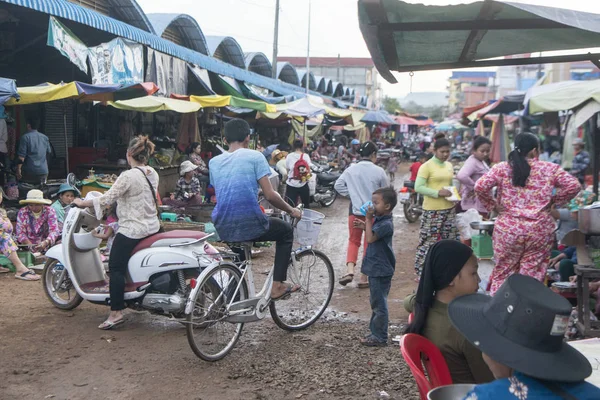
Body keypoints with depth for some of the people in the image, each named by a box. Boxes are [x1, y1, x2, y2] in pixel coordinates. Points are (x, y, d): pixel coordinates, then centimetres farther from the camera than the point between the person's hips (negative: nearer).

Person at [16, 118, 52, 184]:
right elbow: (49, 152, 19)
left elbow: (21, 156, -11)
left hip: (29, 171, -4)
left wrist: (18, 169, -11)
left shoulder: (25, 137, -6)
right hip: (43, 171, 4)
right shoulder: (45, 137, 9)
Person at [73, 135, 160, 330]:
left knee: (116, 268, -3)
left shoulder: (128, 176, -18)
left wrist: (82, 203, -4)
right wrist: (114, 202, 26)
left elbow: (106, 199, -18)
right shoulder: (153, 174, 6)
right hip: (152, 227, 8)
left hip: (132, 230, -8)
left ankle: (116, 312, -6)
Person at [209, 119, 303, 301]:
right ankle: (277, 286, 16)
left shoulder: (214, 162, 11)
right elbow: (269, 195, -8)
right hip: (250, 226, -5)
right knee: (286, 231, 24)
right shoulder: (254, 156, -4)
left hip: (223, 229, 5)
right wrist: (291, 210, 8)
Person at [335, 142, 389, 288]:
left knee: (353, 241, 16)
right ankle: (364, 278, 13)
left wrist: (351, 193, 6)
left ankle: (350, 270, -4)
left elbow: (338, 185, -2)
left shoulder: (351, 170, -4)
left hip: (355, 210, 2)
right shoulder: (379, 171, -11)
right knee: (369, 244, 10)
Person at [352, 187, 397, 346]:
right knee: (376, 302, 18)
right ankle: (375, 332, 29)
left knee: (379, 303, -2)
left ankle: (380, 337, 6)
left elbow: (370, 238, -26)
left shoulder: (386, 224, -20)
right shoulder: (380, 220, 10)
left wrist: (368, 219, -20)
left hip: (380, 270, -10)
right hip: (376, 268, 10)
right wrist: (365, 226, 6)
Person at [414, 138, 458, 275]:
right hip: (432, 210, -7)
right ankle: (422, 270, 5)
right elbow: (418, 187, -16)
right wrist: (438, 193, -23)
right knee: (430, 241, -4)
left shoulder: (449, 165, 13)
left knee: (449, 240, 12)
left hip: (449, 209, 7)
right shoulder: (426, 166, -9)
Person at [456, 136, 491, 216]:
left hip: (482, 205, 10)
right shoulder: (472, 162, -16)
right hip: (474, 206, -10)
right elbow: (461, 176, -34)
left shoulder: (482, 162, 14)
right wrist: (474, 187, -22)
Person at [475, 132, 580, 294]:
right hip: (540, 228, 0)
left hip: (508, 228, 0)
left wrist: (493, 205, 3)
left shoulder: (501, 168, 2)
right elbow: (574, 186, -3)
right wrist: (553, 201, 8)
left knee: (503, 273, 12)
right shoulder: (550, 169, 3)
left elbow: (480, 187, -10)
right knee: (533, 275, 7)